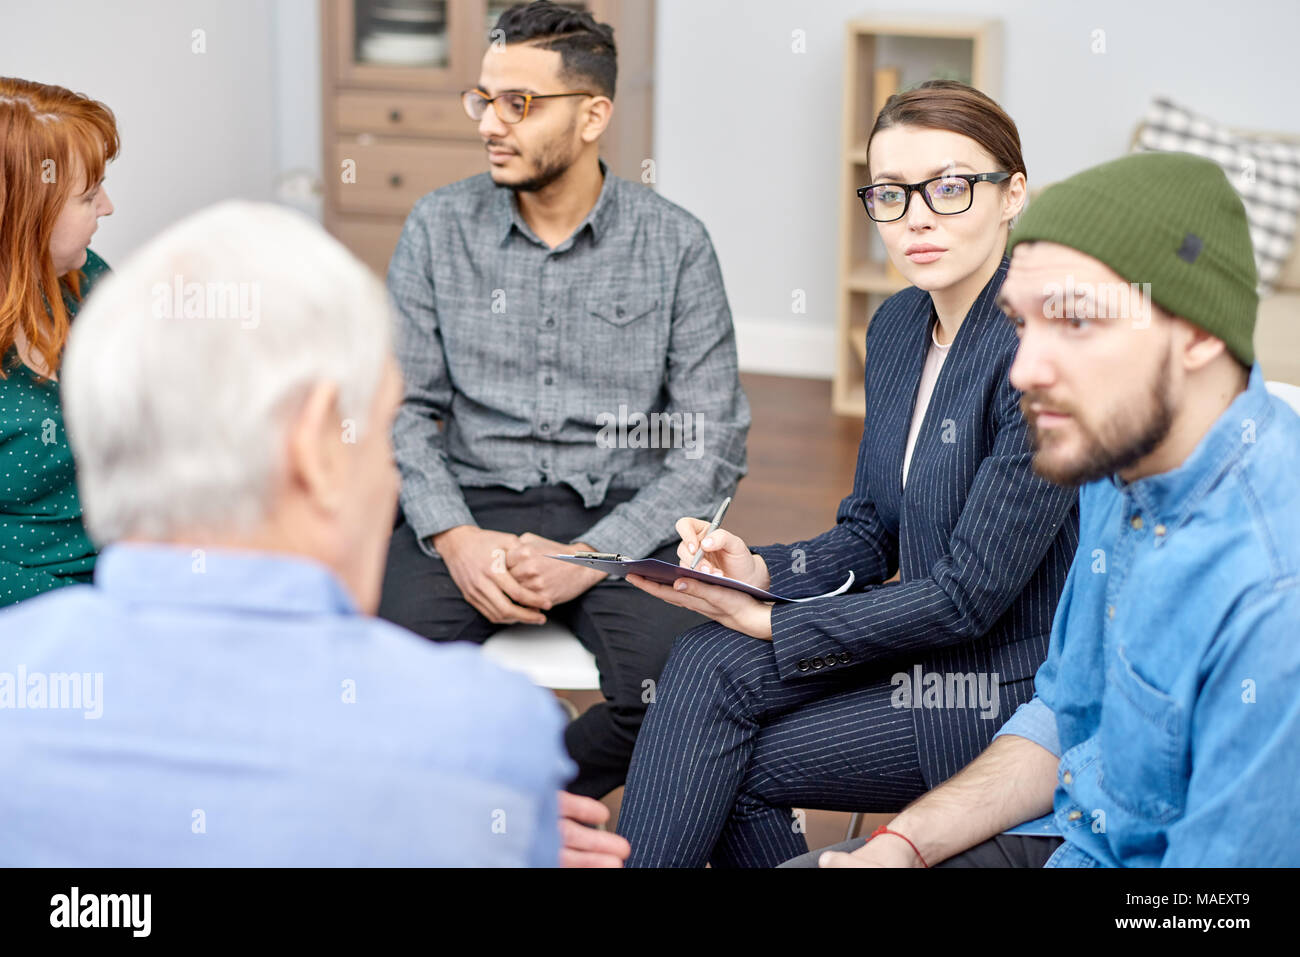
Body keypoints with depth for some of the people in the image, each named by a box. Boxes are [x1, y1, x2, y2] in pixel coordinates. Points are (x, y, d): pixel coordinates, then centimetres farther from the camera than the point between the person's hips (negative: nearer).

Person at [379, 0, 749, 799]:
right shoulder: (439, 229, 6)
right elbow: (402, 409, 6)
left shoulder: (676, 245, 1)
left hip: (623, 518, -1)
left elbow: (714, 442, -2)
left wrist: (591, 556, -14)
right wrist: (453, 536, -12)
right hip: (473, 507, 1)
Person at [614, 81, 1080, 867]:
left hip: (1021, 686, -7)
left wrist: (766, 622, -17)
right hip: (928, 642, 7)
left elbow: (971, 596, -21)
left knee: (736, 763, -12)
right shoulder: (898, 325, 5)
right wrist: (760, 571, -9)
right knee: (708, 663, -16)